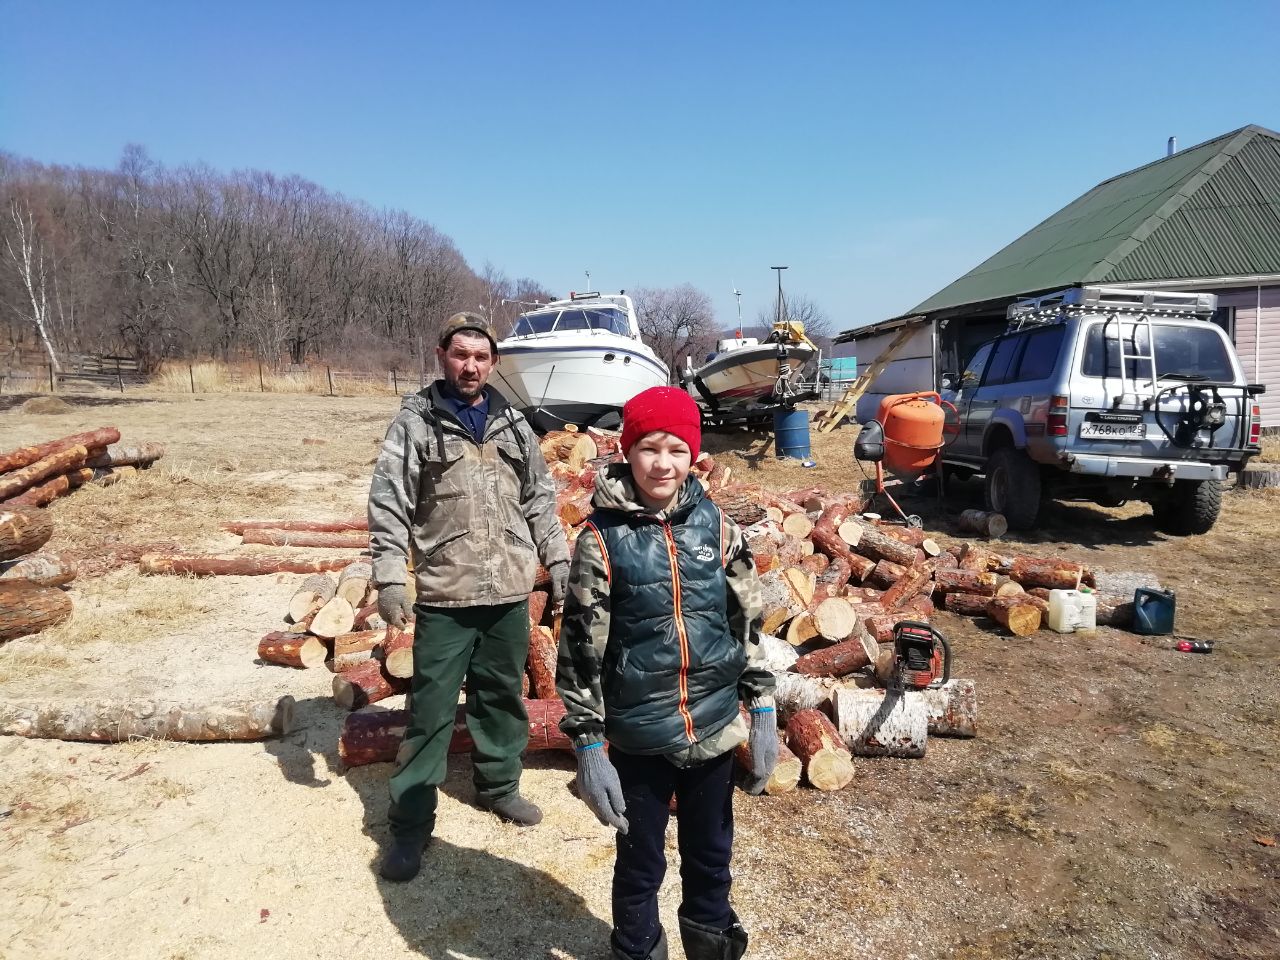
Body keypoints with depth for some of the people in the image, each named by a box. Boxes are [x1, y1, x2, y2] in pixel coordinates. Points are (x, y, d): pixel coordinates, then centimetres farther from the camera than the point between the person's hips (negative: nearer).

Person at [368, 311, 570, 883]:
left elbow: (540, 499, 14)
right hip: (443, 597, -4)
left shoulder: (511, 423, 8)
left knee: (503, 697, 17)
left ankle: (499, 785, 38)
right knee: (430, 712, 3)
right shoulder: (416, 422, -4)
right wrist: (390, 577, -15)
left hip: (510, 593, 4)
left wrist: (557, 560, 9)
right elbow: (388, 505, -7)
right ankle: (409, 824, 17)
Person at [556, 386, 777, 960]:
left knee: (711, 855, 21)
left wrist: (762, 710, 3)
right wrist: (588, 747, -11)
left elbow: (749, 620, 3)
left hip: (714, 727, 3)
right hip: (638, 737, -2)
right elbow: (580, 647, -10)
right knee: (640, 863, 16)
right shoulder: (602, 537, -13)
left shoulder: (715, 525, -4)